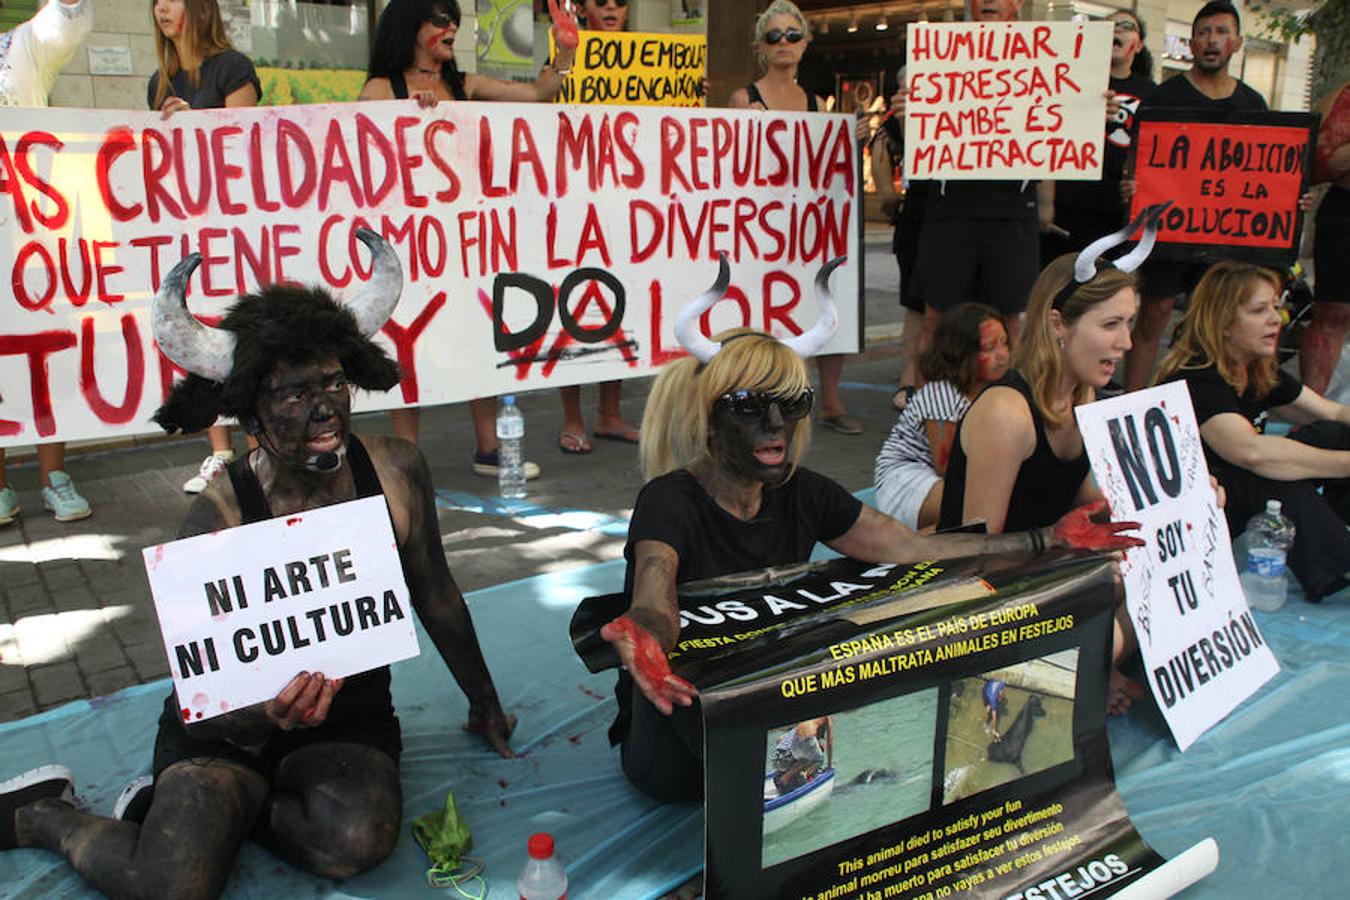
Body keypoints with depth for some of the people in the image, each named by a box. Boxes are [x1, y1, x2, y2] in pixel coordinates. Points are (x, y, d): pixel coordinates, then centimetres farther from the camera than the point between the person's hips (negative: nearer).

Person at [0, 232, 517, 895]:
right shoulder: (219, 521, -18)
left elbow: (435, 596, 6)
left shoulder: (396, 472, -10)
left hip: (352, 720, 3)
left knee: (357, 840, -28)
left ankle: (181, 810, 2)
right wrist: (270, 716, -41)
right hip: (231, 725, -2)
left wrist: (485, 705, 16)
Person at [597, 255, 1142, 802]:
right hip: (676, 746, -4)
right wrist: (642, 637, -63)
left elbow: (913, 549, -2)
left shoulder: (801, 495, -2)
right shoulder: (671, 501, -19)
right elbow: (653, 602, -38)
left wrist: (1047, 541, -6)